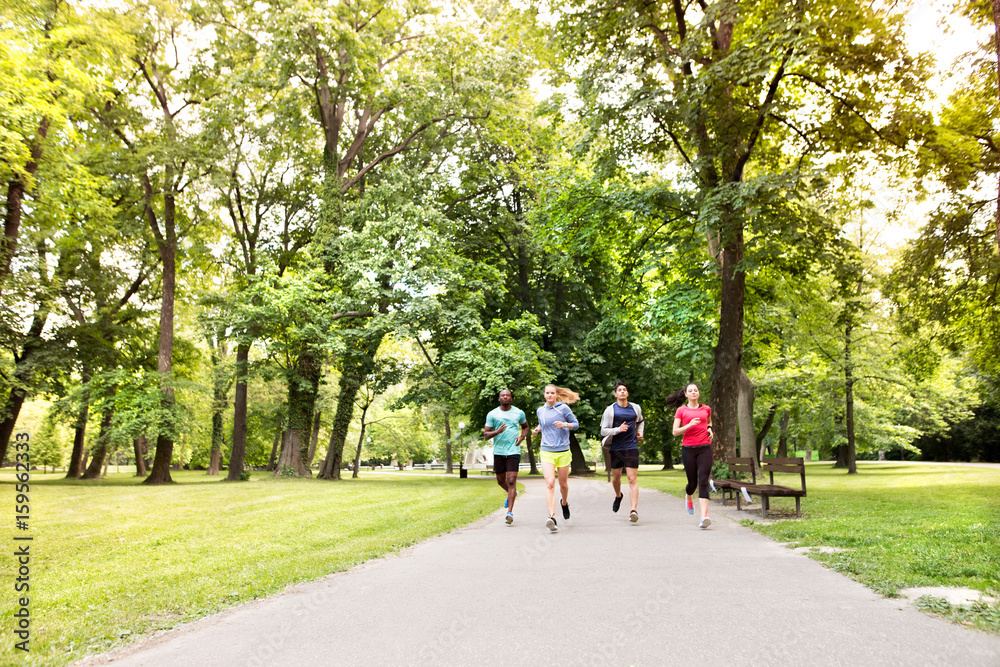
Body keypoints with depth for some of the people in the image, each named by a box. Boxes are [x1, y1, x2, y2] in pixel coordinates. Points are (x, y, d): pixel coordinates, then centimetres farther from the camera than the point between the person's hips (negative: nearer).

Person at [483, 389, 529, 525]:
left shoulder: (519, 413, 5)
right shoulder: (492, 414, 2)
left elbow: (525, 427, 22)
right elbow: (486, 434, 2)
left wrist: (521, 437, 1)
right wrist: (497, 431, -18)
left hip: (514, 451, -2)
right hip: (498, 451, 2)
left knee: (511, 480, -11)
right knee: (501, 480, 15)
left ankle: (510, 512, -8)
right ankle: (512, 494, 47)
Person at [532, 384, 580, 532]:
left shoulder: (563, 408, -2)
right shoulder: (540, 411, 9)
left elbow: (576, 424, 3)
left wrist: (565, 424, -15)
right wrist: (537, 429, 6)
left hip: (563, 452, -1)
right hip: (547, 452, 1)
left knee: (563, 484, 12)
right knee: (550, 483, -15)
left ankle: (564, 503, 45)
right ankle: (552, 517, -21)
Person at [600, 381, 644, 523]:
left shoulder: (636, 408, 8)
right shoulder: (611, 410, -1)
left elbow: (640, 421, 31)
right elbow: (603, 431, -4)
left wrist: (640, 433, 14)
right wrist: (618, 429, -19)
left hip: (631, 448, 0)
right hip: (615, 448, 0)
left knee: (632, 479, -9)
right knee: (616, 478, 13)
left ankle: (634, 510, -14)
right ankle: (618, 496, 44)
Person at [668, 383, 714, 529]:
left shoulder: (706, 409, 12)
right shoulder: (681, 410, 4)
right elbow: (675, 432, -2)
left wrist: (710, 429, 12)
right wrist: (689, 425, -17)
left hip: (705, 448, 1)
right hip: (688, 448, -1)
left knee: (703, 481, -13)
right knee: (692, 482, 8)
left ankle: (704, 516, -19)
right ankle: (688, 498, 44)